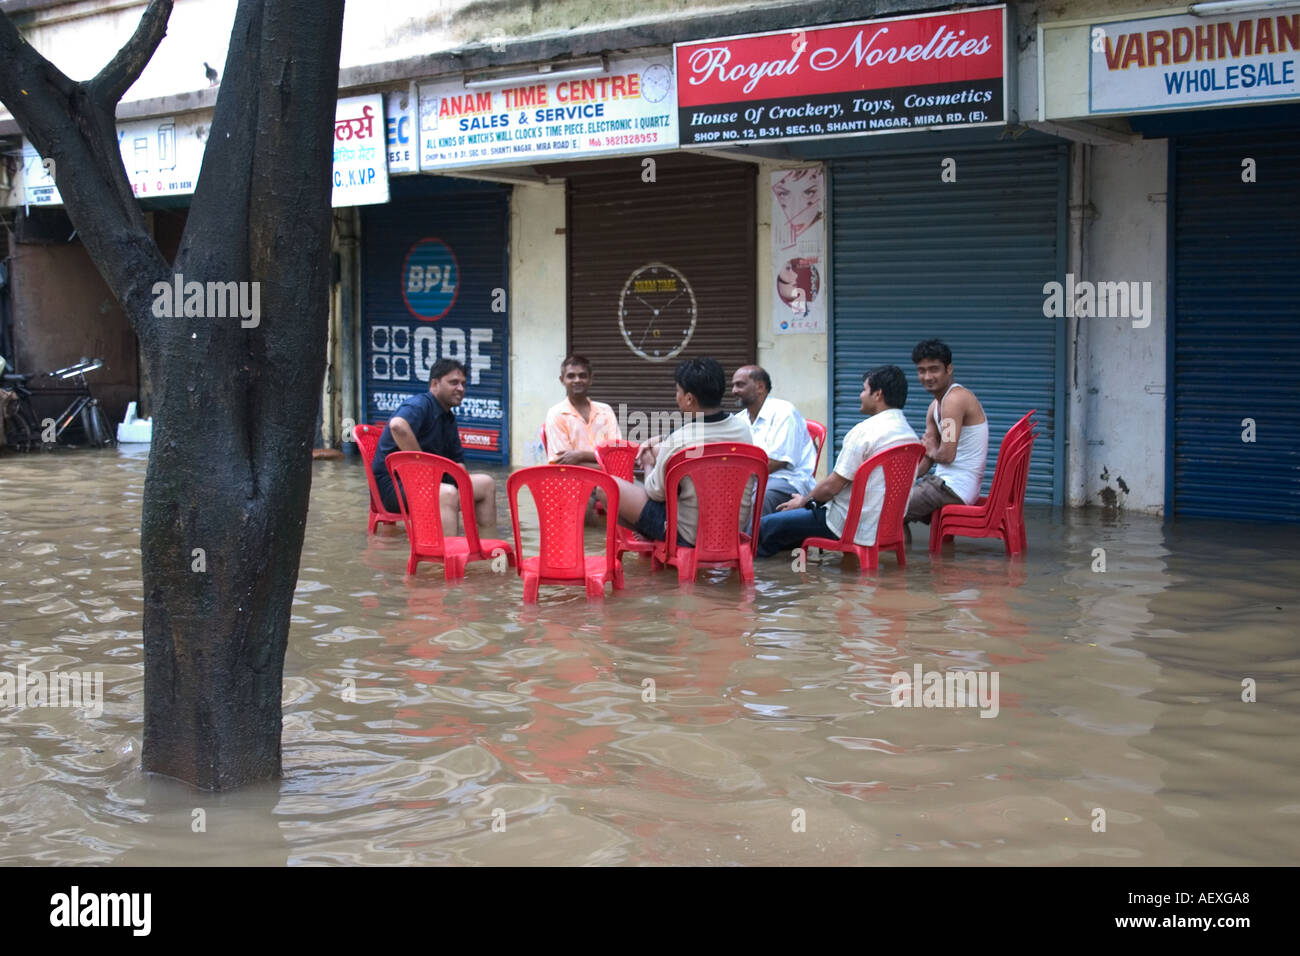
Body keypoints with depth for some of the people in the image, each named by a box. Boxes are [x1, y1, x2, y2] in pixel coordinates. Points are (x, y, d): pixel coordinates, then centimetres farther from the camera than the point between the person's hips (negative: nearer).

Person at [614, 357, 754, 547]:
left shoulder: (678, 441, -26)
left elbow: (655, 493, -9)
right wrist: (661, 443, 20)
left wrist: (648, 465, 12)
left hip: (690, 537, -7)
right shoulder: (743, 427, -8)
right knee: (657, 450, 22)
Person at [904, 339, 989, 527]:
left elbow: (947, 455, -22)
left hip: (955, 488, -10)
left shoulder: (955, 399, -17)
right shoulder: (935, 406, 14)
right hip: (947, 481, 10)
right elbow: (924, 459, 15)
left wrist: (932, 452, 0)